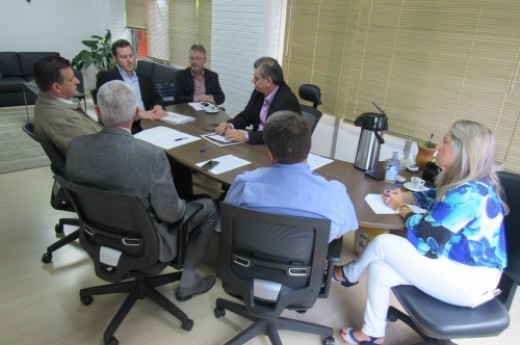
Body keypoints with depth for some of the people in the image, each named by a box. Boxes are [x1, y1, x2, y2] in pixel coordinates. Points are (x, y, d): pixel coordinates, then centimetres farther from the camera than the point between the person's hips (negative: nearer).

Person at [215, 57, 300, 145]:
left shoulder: (288, 101, -22)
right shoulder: (259, 91, 0)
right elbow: (246, 116, 10)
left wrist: (246, 136, -33)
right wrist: (230, 125, -10)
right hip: (257, 142, 7)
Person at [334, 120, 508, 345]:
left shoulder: (467, 195, -27)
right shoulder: (473, 185, 4)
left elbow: (425, 238, -24)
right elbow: (437, 198, 24)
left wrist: (401, 208, -7)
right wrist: (406, 197, 7)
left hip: (470, 280, -9)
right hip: (464, 265, 9)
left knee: (382, 243, -13)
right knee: (379, 270, -4)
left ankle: (349, 274, 18)